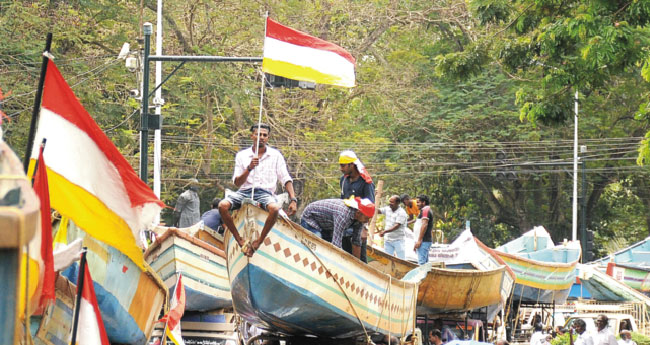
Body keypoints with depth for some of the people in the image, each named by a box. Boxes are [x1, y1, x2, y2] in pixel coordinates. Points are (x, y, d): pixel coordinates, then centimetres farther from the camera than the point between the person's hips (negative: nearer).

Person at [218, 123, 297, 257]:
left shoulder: (275, 155, 11)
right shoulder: (242, 155, 12)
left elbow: (286, 179, 8)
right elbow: (237, 182, 7)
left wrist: (293, 200, -6)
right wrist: (249, 168, -10)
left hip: (265, 192, -1)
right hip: (245, 191, 1)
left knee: (275, 208, -38)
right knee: (223, 205, -29)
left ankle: (258, 241, -23)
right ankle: (240, 241, -19)